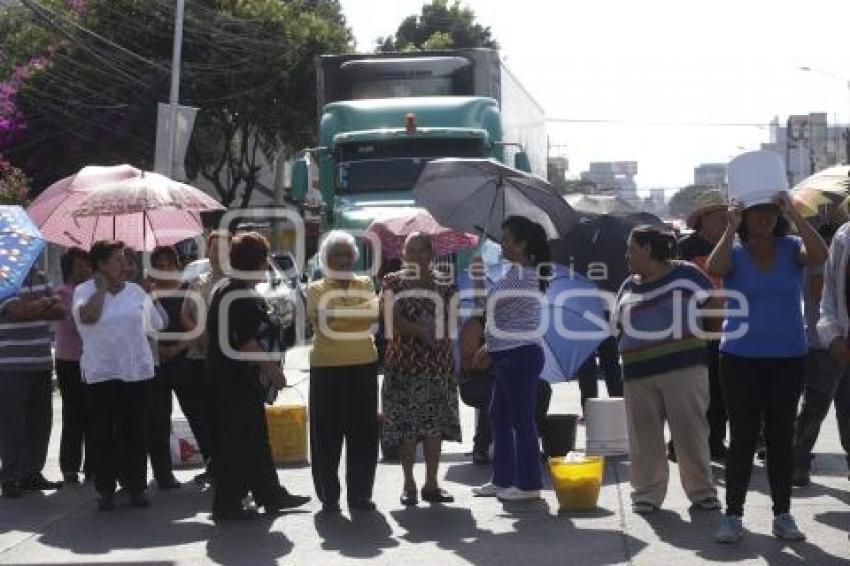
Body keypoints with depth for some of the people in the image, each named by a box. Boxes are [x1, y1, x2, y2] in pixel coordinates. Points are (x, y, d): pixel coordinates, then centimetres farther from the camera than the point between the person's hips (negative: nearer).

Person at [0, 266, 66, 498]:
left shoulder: (39, 278, 12)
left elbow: (59, 311, 4)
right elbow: (19, 310, -22)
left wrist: (32, 309, -13)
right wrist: (45, 302, -4)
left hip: (41, 365, 7)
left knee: (40, 420, 8)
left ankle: (32, 474, 17)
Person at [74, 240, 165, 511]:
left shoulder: (136, 292, 7)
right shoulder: (85, 291, -2)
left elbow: (156, 325, 17)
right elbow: (88, 316, -22)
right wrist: (102, 288, -12)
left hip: (137, 371, 2)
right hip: (101, 373, -2)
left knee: (135, 432, 5)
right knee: (104, 433, 2)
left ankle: (137, 486, 14)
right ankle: (105, 489, 11)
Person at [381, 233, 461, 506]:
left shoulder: (443, 284, 9)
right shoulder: (393, 282, 4)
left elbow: (449, 323, 5)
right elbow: (394, 320, -8)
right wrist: (422, 332, -16)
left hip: (438, 363, 2)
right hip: (403, 363, -2)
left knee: (435, 425, 2)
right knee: (406, 427, -1)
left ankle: (431, 483, 10)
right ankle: (409, 484, 7)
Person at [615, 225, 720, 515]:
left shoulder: (684, 274, -1)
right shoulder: (628, 287, 15)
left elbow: (716, 306, 0)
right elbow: (620, 326, 21)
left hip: (683, 368, -5)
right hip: (638, 373, 5)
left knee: (691, 433, -1)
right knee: (644, 438, 5)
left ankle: (702, 491, 11)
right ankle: (647, 492, 14)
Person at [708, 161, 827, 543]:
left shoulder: (791, 248, 0)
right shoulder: (734, 253, -3)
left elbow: (819, 255, -21)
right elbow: (714, 270, -25)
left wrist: (794, 214, -21)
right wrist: (730, 228, -21)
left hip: (787, 358, 1)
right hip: (740, 359, -1)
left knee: (781, 437, 7)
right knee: (742, 438, 1)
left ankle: (783, 515, 15)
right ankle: (733, 515, 8)